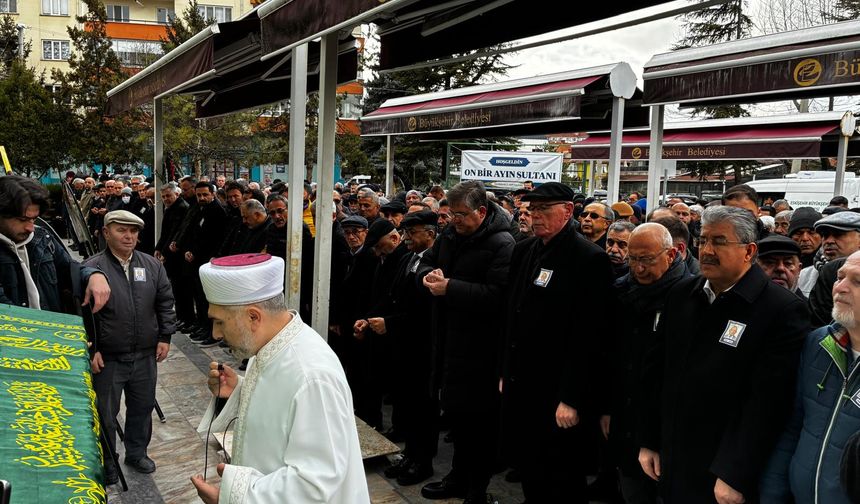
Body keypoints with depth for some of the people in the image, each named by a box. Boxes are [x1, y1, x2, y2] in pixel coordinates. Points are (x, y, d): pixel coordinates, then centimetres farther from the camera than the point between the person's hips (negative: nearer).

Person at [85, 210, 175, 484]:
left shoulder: (152, 265, 3)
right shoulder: (91, 269, -10)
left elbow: (165, 303, 8)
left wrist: (165, 337, 2)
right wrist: (91, 350, -12)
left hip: (145, 356, 4)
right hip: (107, 358, -3)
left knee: (143, 407, 18)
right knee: (106, 414, 11)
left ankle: (137, 452, 39)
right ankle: (106, 464, 30)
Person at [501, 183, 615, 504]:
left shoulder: (589, 258, -15)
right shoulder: (523, 251, 8)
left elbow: (587, 335, -19)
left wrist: (571, 398, -19)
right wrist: (506, 372, 14)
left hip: (557, 394, -7)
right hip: (520, 387, 7)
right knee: (528, 471, 19)